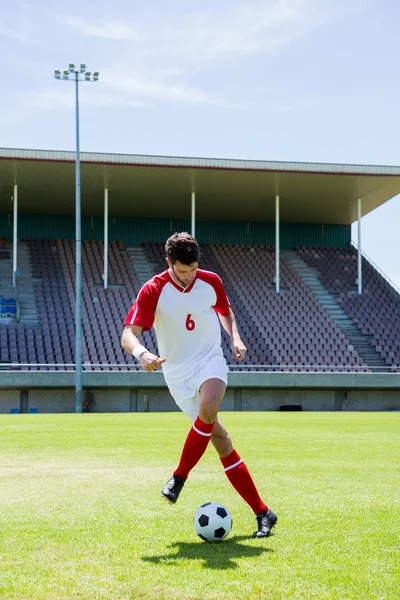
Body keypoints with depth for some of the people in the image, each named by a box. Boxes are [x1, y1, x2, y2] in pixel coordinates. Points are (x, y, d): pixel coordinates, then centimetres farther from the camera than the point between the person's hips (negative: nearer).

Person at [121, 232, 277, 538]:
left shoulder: (211, 282, -2)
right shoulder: (153, 291, -13)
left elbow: (225, 310, 19)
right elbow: (128, 335, -21)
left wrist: (235, 338, 1)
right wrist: (141, 352, -43)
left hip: (210, 361, 1)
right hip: (177, 372, -1)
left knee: (208, 407, -34)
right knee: (220, 438, -5)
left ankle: (179, 477, -15)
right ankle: (262, 513, 1)